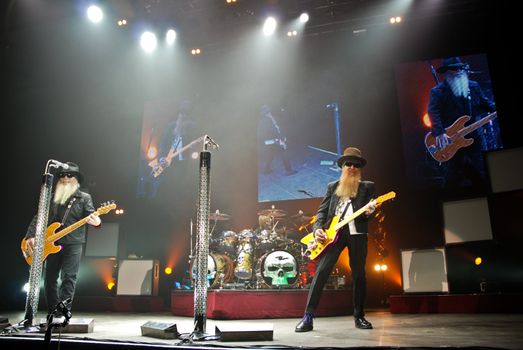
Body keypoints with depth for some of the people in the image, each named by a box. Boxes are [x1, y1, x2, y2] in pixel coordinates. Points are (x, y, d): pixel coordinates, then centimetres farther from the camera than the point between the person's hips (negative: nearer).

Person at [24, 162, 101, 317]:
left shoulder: (84, 198, 5)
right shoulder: (52, 197, 15)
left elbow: (90, 215, -8)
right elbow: (38, 218, 13)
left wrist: (96, 221, -33)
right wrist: (30, 236, -2)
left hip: (73, 244, -4)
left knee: (68, 277, -9)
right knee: (50, 279, 8)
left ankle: (62, 313, -8)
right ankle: (52, 313, 18)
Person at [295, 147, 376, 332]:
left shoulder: (368, 186, 15)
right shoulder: (332, 186, 18)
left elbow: (370, 211, 7)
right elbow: (322, 211, 12)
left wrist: (369, 212, -18)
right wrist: (318, 228, -6)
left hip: (357, 232, 0)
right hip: (333, 232, 0)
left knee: (359, 274, 4)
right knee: (321, 271, -9)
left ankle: (359, 316, 20)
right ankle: (308, 316, -7)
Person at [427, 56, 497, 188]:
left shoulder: (473, 86, 10)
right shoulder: (438, 91, -8)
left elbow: (485, 103, 18)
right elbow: (433, 112, -18)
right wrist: (439, 133, -30)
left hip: (474, 137, 5)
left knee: (481, 173, 9)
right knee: (454, 175, 2)